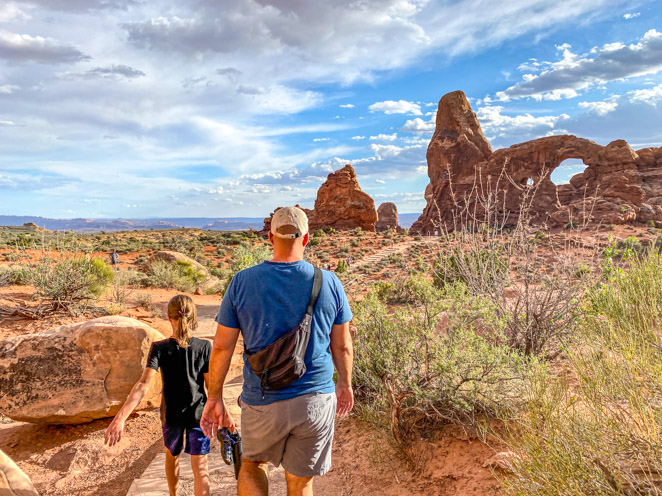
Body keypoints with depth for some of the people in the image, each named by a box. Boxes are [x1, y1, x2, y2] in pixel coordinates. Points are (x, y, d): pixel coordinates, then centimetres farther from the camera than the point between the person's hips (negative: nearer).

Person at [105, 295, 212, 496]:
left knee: (172, 455, 28)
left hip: (171, 414, 2)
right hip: (198, 413, -1)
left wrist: (120, 419, -27)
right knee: (200, 468, 4)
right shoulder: (204, 347, -13)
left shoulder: (159, 348, -14)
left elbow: (143, 384, -24)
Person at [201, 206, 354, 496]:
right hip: (316, 401, 1)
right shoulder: (328, 282, -6)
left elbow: (222, 347, -4)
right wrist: (345, 385, 19)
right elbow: (342, 346, 2)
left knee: (252, 464, 28)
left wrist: (215, 399, 8)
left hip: (262, 404, 0)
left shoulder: (242, 282, -8)